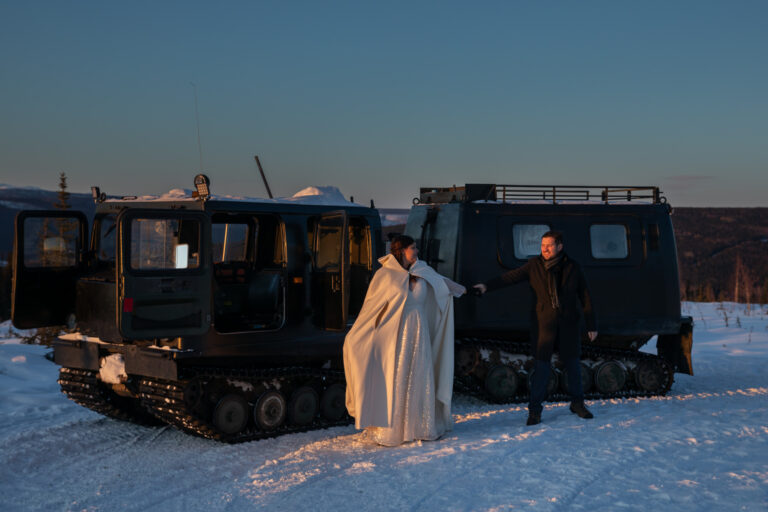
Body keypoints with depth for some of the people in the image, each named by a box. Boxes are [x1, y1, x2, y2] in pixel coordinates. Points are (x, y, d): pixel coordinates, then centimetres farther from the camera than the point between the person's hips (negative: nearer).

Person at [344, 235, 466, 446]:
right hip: (394, 335, -5)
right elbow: (370, 305, -2)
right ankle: (389, 430, 5)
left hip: (417, 334, 5)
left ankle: (419, 427, 18)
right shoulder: (384, 275, -7)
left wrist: (460, 289, 43)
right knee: (393, 382, -3)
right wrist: (354, 334, -3)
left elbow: (441, 280, 28)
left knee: (418, 380, 7)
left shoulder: (423, 271, 8)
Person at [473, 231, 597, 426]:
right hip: (545, 324, -1)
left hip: (568, 324, 1)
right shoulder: (535, 265, 0)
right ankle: (534, 409, 3)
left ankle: (577, 403, 28)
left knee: (572, 363, 9)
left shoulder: (572, 268, 0)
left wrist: (591, 325, 4)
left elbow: (585, 297, 5)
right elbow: (511, 276, -5)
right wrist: (487, 286, -18)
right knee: (541, 365, -5)